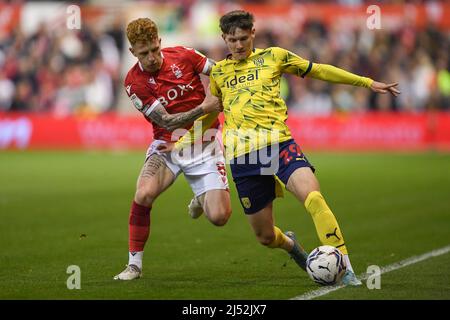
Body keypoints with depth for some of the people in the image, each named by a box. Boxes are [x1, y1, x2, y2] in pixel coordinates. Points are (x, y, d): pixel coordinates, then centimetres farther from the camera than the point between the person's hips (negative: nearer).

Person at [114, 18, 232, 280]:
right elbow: (167, 121, -15)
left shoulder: (183, 56, -6)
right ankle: (134, 265, -13)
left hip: (204, 145, 1)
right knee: (143, 194, -30)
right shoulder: (134, 82, -11)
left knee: (219, 217, -13)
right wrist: (204, 108, -24)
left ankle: (201, 199, 27)